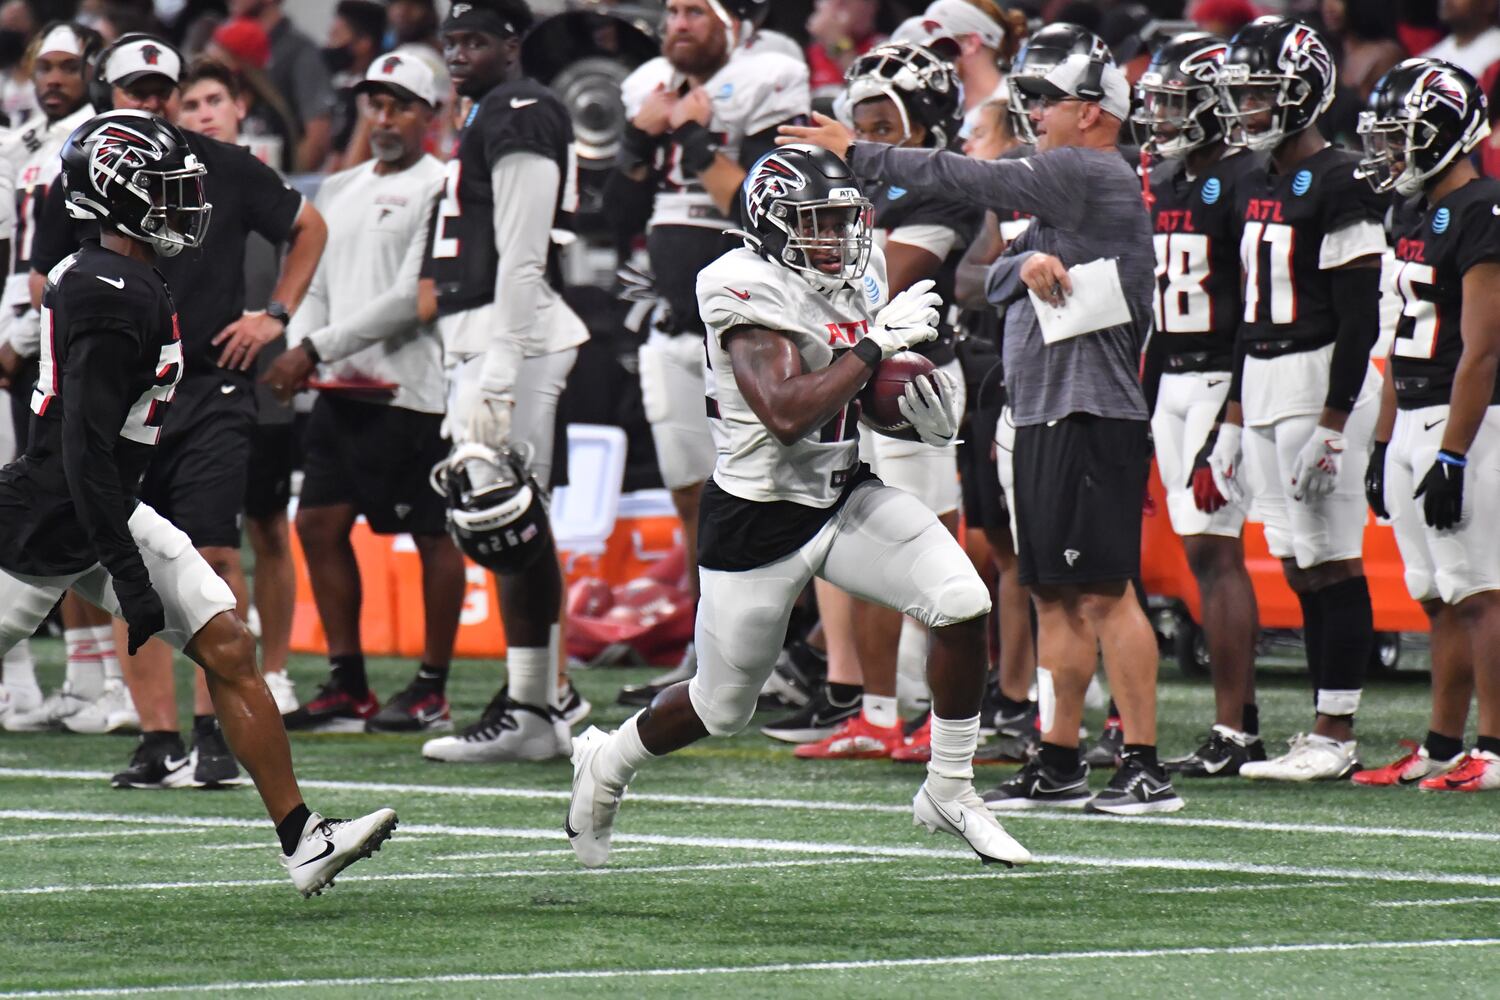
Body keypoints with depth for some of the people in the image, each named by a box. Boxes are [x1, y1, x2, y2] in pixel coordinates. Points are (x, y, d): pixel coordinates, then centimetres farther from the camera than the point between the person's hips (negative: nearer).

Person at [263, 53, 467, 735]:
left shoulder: (440, 189, -8)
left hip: (413, 391, -8)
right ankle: (348, 687, 12)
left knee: (432, 537, 0)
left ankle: (432, 690, 6)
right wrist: (299, 351, -1)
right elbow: (318, 287, 20)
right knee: (319, 524, 5)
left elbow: (411, 297, -16)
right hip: (343, 392, 8)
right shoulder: (339, 191, 17)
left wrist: (317, 348, -15)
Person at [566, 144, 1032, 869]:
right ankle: (605, 765, 40)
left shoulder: (852, 278, 3)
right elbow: (786, 414, -33)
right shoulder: (747, 291, -22)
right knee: (722, 707, 8)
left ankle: (949, 793, 1)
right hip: (761, 518, -6)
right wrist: (877, 343, -28)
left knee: (961, 604, -14)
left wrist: (911, 398, -3)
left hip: (844, 495, 7)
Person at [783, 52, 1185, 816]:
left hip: (1089, 413, -10)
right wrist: (1025, 262, -12)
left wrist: (856, 153, -5)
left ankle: (1145, 769, -13)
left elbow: (967, 181, -11)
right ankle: (1058, 762, 16)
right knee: (1054, 591, 11)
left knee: (1103, 589, -12)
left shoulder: (1090, 174, -10)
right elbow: (993, 280, 13)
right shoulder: (1067, 187, 21)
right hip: (1043, 414, 10)